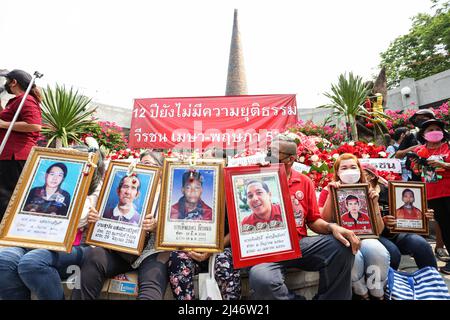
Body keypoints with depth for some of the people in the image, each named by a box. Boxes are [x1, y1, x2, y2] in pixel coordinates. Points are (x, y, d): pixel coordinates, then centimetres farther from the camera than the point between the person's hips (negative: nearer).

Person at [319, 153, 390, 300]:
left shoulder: (367, 192, 11)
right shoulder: (328, 191, 4)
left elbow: (379, 230, 6)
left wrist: (375, 203, -6)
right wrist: (331, 194, -16)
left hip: (365, 236, 3)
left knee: (379, 253, -32)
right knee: (353, 257, -36)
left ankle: (377, 294, -3)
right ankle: (361, 294, -4)